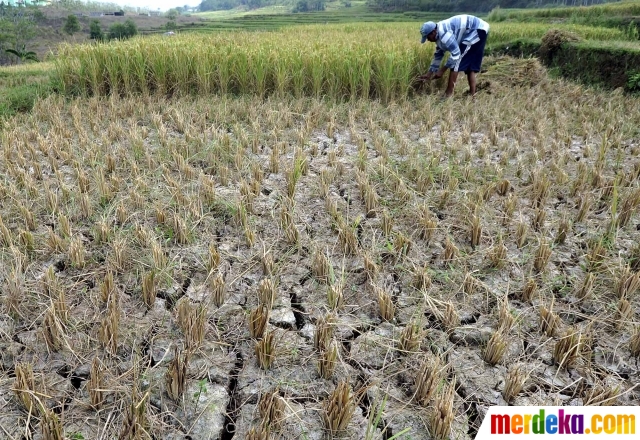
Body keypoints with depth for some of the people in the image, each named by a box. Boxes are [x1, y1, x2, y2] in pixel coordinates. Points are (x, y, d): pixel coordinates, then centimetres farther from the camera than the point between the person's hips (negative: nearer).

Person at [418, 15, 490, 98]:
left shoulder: (443, 33, -23)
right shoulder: (439, 36, 9)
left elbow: (455, 53, -25)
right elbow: (438, 55, 17)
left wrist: (442, 70, -18)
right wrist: (429, 74, 16)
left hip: (477, 30, -10)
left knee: (456, 60, -10)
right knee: (471, 64, 12)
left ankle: (448, 94, -8)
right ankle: (472, 94, 13)